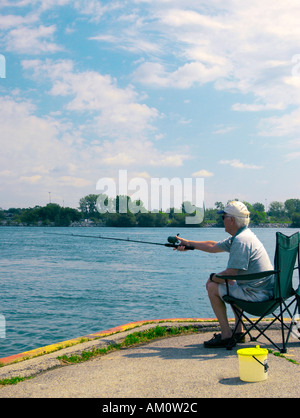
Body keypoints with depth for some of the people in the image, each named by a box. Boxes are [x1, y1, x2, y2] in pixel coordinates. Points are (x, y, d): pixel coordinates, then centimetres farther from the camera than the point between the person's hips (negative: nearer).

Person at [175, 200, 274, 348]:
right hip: (266, 290, 10)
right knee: (232, 285, 33)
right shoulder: (239, 236, 12)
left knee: (213, 288, -1)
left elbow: (229, 274, -21)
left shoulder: (241, 241, -21)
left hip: (257, 294, -10)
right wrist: (188, 243, 29)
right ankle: (238, 331, 30)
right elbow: (214, 246, 24)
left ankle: (226, 336, 3)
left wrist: (212, 277, -1)